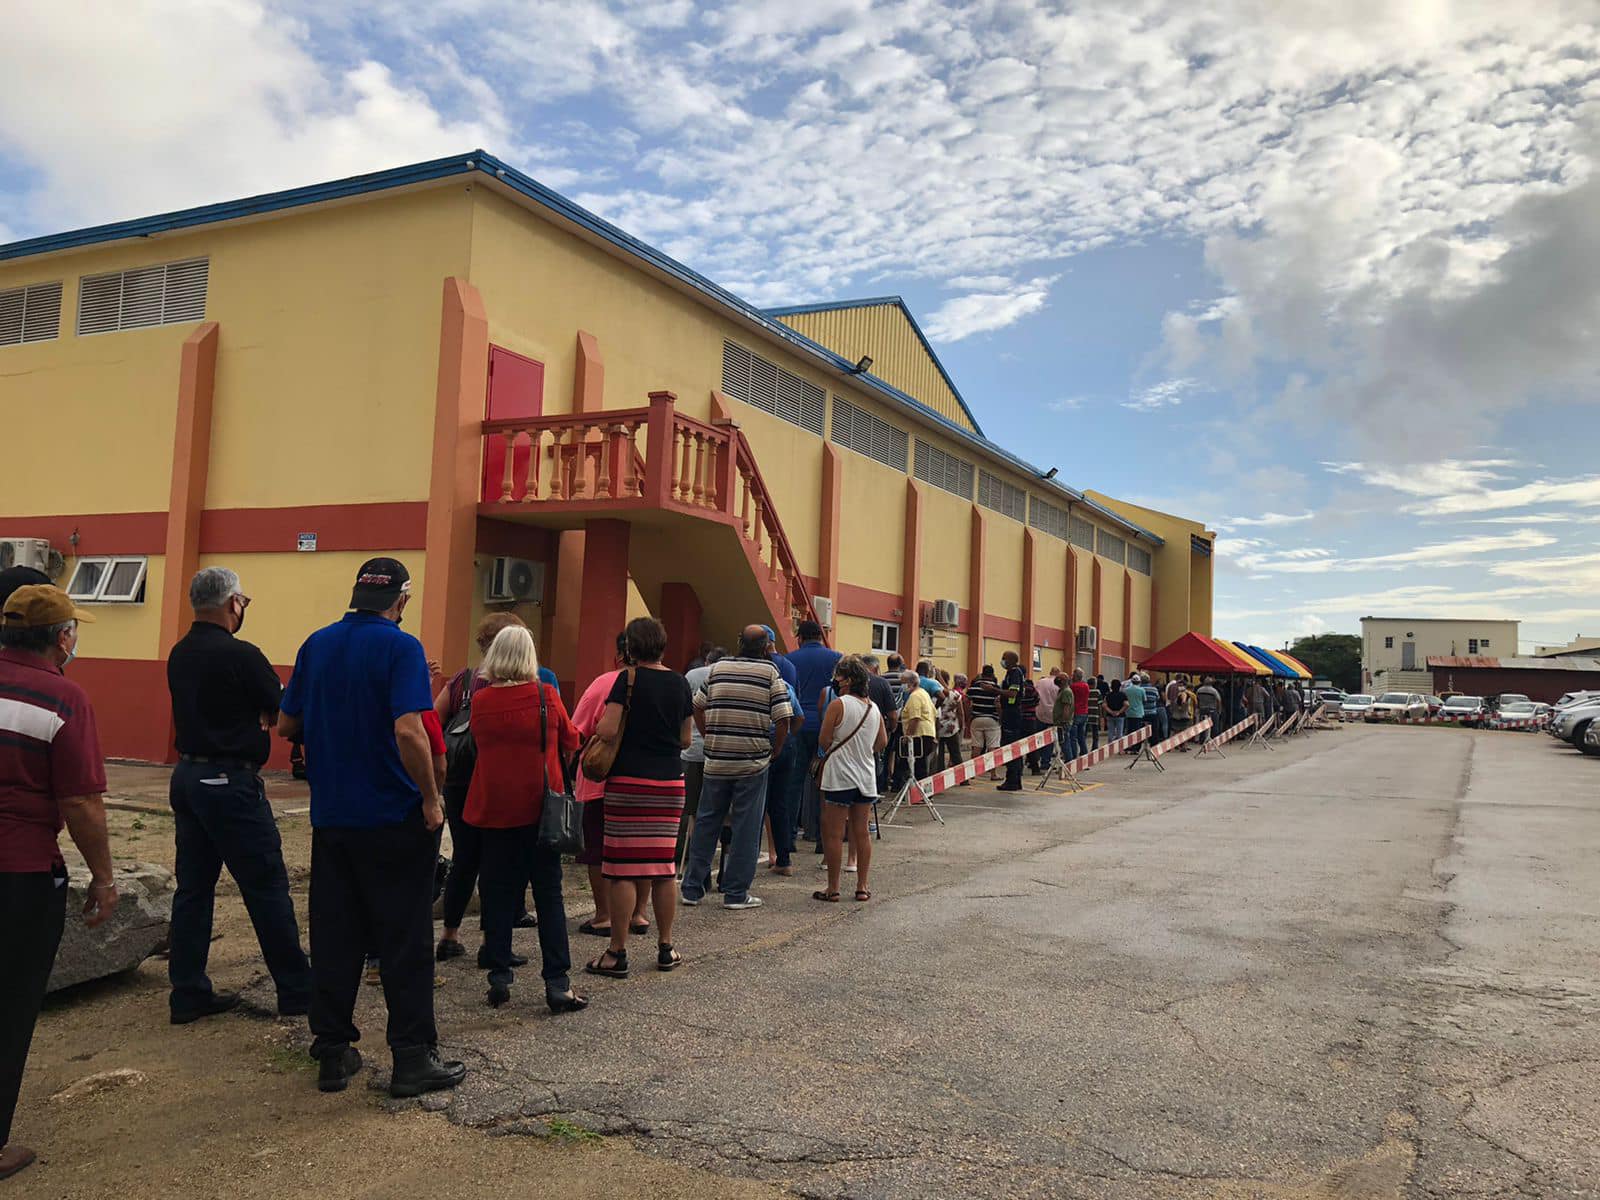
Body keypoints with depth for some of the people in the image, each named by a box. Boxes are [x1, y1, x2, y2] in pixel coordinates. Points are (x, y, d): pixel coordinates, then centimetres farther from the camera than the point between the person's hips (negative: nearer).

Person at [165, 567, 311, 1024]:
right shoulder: (240, 655, -17)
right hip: (230, 781, -8)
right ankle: (297, 991, 9)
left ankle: (188, 994, 18)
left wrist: (257, 712, 8)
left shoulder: (180, 654, 8)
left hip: (187, 776, 8)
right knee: (267, 888, 0)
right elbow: (283, 713, -9)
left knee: (193, 887, 12)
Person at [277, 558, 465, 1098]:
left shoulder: (317, 645, 6)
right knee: (405, 941, 3)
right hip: (393, 816, -6)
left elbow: (286, 725, 12)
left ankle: (332, 1053, 20)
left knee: (334, 937, 13)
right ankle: (412, 1058, 9)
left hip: (331, 815, 6)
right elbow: (409, 731, -24)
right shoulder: (400, 647, -13)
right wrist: (432, 798, -14)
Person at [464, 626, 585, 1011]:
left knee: (498, 893, 11)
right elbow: (571, 741, 5)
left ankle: (499, 977, 14)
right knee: (548, 895, 3)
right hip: (539, 807, -2)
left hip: (493, 809, 2)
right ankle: (557, 983, 2)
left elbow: (480, 745, 10)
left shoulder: (480, 701, -4)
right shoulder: (546, 697, -9)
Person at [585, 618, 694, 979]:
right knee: (664, 867, 11)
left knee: (624, 869, 0)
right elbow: (685, 738, 12)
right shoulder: (679, 683, 7)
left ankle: (617, 954, 4)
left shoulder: (628, 679, -7)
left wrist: (597, 728, 7)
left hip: (630, 781, -4)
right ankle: (666, 948, 19)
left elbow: (608, 730, -14)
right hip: (670, 781, 5)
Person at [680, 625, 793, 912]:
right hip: (752, 762, -3)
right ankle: (736, 893, 8)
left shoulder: (718, 668, 7)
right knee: (746, 827, 4)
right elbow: (783, 719, -10)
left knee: (706, 822, 12)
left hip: (716, 759, 4)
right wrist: (773, 753, 3)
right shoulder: (770, 672, -4)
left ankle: (692, 888, 17)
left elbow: (697, 707, 12)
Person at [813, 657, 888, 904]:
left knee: (833, 834, 2)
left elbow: (824, 740, -12)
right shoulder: (874, 708, 6)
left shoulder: (838, 705, -13)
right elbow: (882, 742, 12)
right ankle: (863, 886, 18)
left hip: (839, 776, -6)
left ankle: (833, 888, 5)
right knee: (862, 832, 14)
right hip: (866, 776, 6)